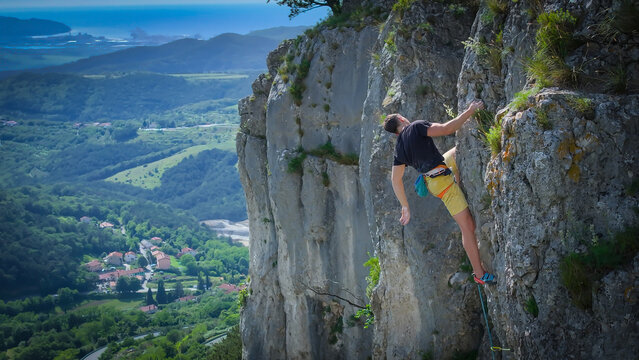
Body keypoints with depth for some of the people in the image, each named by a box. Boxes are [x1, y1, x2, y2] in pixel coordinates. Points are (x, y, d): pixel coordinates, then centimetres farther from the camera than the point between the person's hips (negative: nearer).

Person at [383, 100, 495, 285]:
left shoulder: (399, 148, 10)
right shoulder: (416, 127, -12)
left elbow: (396, 180, 10)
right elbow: (446, 129, -22)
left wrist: (405, 207, 16)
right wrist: (469, 112, -14)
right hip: (443, 181, -8)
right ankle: (480, 274, 4)